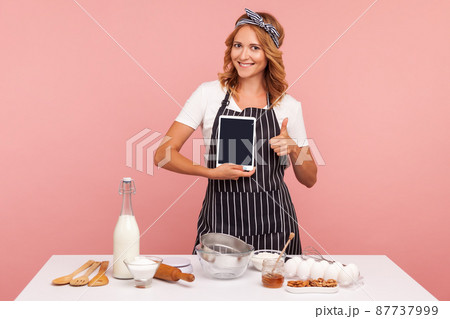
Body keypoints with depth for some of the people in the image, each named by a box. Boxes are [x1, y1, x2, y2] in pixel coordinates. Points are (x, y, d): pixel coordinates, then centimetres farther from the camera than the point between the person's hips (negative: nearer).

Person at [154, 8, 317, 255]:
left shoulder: (289, 106, 4)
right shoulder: (209, 94, 0)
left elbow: (309, 179, 10)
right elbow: (163, 154, -5)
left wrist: (293, 149, -10)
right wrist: (212, 172, -18)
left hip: (272, 228, 1)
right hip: (220, 222, -1)